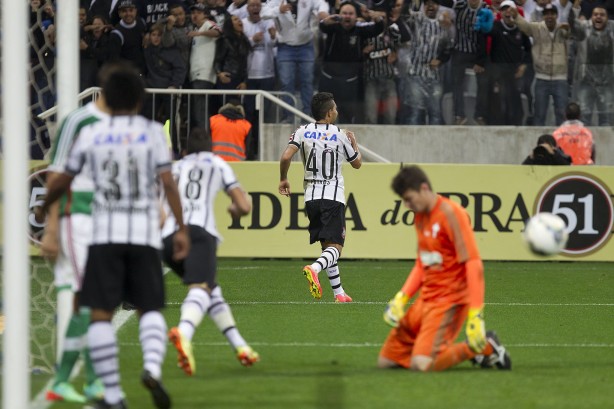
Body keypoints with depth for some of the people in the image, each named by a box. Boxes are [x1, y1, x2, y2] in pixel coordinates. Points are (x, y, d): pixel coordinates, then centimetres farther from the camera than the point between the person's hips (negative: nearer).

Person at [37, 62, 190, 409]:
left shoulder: (90, 134, 5)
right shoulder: (152, 132, 3)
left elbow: (63, 181, 13)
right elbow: (167, 182, -6)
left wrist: (44, 207, 32)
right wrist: (182, 228, -4)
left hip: (105, 234, 0)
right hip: (145, 233, 0)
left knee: (101, 313, 1)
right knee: (150, 309, 9)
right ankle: (153, 365, -20)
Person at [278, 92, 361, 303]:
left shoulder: (303, 132, 1)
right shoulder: (340, 135, -3)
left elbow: (286, 156, -12)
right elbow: (357, 163, 10)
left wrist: (283, 179, 4)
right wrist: (354, 143, 28)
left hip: (311, 196, 4)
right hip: (333, 197, -4)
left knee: (326, 244, 16)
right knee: (335, 245, -8)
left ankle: (338, 292, 17)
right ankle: (314, 268, -39)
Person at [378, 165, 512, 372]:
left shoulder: (450, 213, -15)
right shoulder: (420, 217, 12)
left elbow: (473, 264, -19)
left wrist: (475, 315, -25)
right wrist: (401, 298, 7)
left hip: (449, 301, -9)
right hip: (425, 300, 9)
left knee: (421, 364, -25)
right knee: (385, 361, 5)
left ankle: (483, 346, -3)